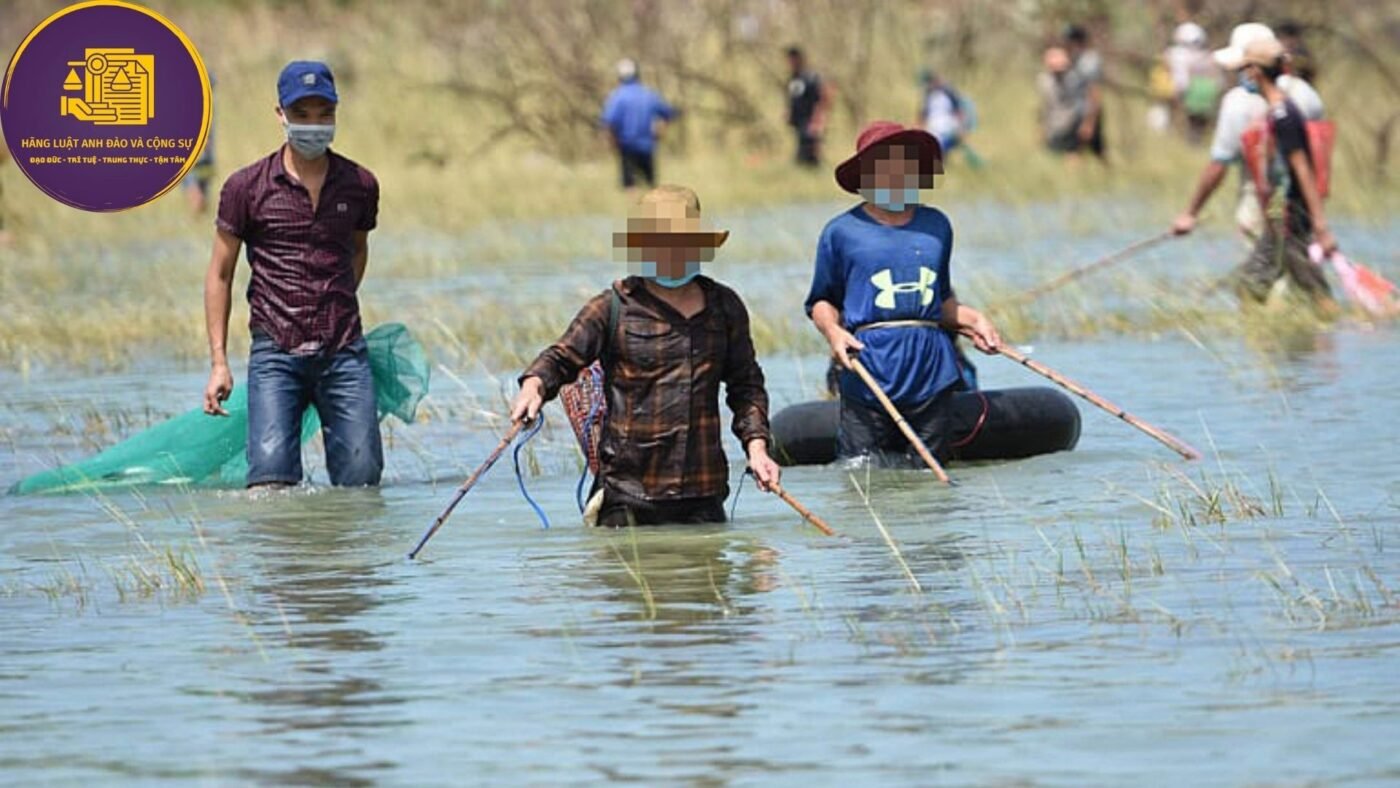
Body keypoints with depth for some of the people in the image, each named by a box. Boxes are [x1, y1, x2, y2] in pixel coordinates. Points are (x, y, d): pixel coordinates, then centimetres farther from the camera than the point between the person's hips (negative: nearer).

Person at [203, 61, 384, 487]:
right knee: (271, 480, -15)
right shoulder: (247, 187, -1)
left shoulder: (359, 185, 7)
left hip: (344, 354, 2)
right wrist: (219, 362, 0)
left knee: (362, 481, -3)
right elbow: (220, 275, 4)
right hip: (275, 354, -2)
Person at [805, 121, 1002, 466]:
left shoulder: (937, 225, 15)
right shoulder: (842, 231, 3)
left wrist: (972, 320, 8)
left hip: (932, 373, 4)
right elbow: (822, 301, 8)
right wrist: (833, 331, -12)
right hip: (870, 375, -3)